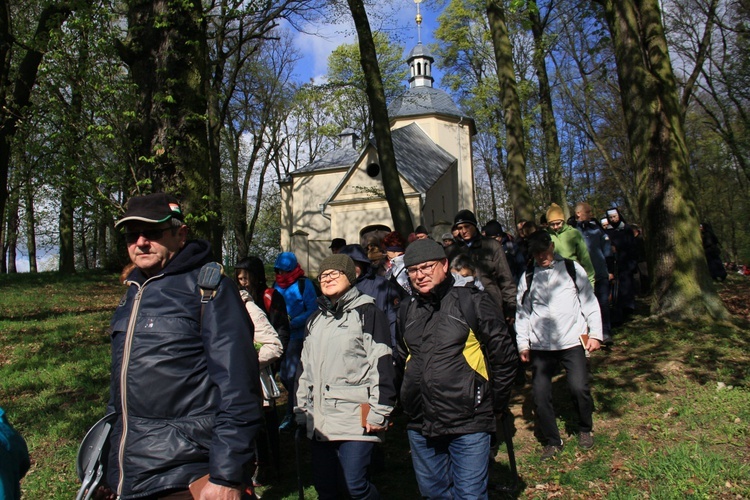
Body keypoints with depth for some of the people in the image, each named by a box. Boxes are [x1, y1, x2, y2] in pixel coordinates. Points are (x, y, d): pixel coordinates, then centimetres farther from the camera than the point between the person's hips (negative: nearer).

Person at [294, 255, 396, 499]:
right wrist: (301, 408, 19)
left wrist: (379, 412, -13)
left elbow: (381, 365, -10)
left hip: (356, 417, -7)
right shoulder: (315, 320, 17)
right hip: (320, 419, 7)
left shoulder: (367, 313, -5)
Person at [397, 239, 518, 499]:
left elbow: (504, 356, -4)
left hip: (469, 422, -5)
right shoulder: (407, 309, 8)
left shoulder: (473, 301, -8)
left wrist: (495, 406, 1)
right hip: (420, 425, 5)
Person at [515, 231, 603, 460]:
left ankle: (585, 429, 21)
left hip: (572, 341, -2)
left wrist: (595, 333, 0)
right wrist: (523, 344, 7)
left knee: (579, 388, -10)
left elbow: (589, 301, 7)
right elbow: (522, 312, 12)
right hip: (540, 346, 2)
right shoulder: (527, 277, 9)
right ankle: (552, 441, 19)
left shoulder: (572, 268, 5)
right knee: (540, 394, -1)